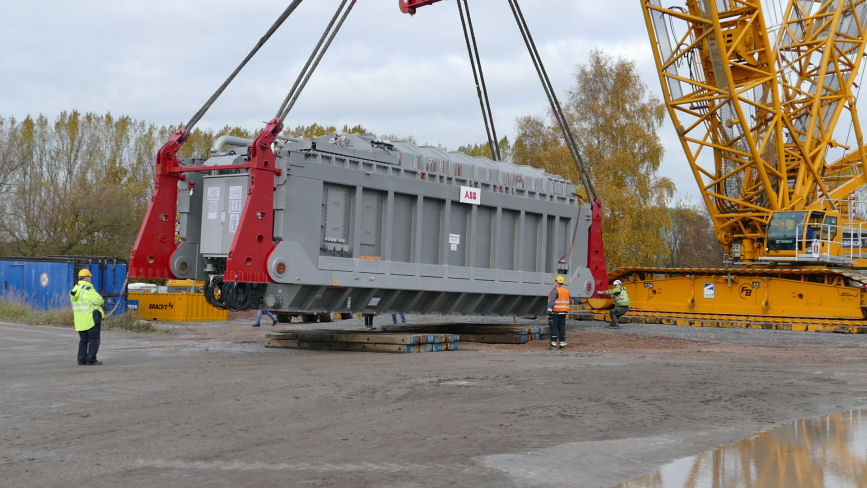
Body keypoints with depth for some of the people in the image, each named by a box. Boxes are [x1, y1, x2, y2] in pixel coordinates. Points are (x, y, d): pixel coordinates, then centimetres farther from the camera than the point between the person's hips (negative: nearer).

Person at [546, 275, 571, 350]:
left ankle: (554, 344, -6)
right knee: (562, 328, 9)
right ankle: (562, 344, 8)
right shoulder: (566, 291, 9)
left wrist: (548, 313, -17)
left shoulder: (555, 291, -13)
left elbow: (551, 302, -19)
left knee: (554, 328, -4)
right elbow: (569, 302, 19)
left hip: (555, 312, -7)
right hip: (563, 313, 7)